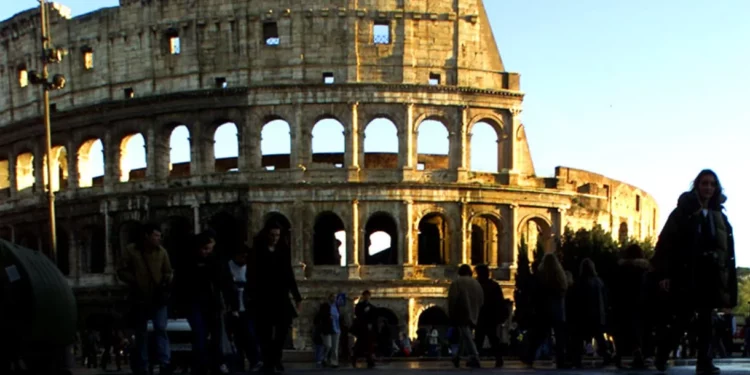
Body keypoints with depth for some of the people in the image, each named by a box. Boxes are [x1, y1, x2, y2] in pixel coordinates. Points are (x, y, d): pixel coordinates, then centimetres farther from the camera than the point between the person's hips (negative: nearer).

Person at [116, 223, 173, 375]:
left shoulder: (161, 251, 3)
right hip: (139, 299, 0)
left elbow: (168, 271, 9)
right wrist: (134, 282, -12)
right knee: (140, 333, 10)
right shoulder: (131, 251, -3)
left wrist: (167, 281, -11)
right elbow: (122, 271, -1)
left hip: (158, 298, 0)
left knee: (161, 329, -12)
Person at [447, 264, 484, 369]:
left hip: (461, 314, -6)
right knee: (465, 336, 19)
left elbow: (452, 300, -12)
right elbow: (481, 300, 10)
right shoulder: (476, 283, 12)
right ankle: (457, 357, 27)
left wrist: (451, 315, -5)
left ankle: (474, 358, -22)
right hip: (473, 316, 6)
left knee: (467, 337, -9)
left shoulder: (456, 283, -4)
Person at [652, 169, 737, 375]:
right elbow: (665, 242, -6)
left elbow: (728, 252, 11)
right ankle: (661, 357, 15)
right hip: (685, 275, -3)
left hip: (709, 276, 3)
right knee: (678, 318, 2)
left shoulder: (719, 217, 13)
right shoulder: (683, 212, 1)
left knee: (706, 320, 3)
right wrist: (664, 274, -14)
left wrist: (729, 286, 3)